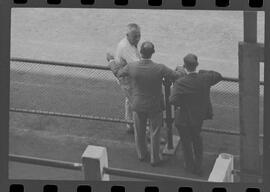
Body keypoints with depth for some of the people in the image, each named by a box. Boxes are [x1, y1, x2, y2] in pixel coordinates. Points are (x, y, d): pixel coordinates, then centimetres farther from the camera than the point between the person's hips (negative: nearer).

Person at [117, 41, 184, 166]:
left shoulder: (131, 67, -20)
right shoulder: (160, 69, -26)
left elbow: (119, 74, 1)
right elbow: (178, 77, -18)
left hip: (138, 105, 2)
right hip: (155, 106, -2)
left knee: (139, 132, 23)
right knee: (155, 133, 17)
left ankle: (142, 155, 41)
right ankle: (155, 159, 30)